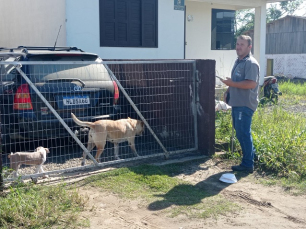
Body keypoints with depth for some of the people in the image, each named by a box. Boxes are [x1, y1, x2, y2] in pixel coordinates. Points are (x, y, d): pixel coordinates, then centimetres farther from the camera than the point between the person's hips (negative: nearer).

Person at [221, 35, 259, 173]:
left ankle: (248, 164, 4)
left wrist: (232, 84, -23)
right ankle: (251, 154, 35)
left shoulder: (251, 63, -15)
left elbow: (251, 84, -25)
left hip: (245, 104, -10)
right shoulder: (238, 61, 17)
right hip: (237, 103, 10)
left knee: (243, 134, -6)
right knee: (240, 133, 19)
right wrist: (228, 91, 12)